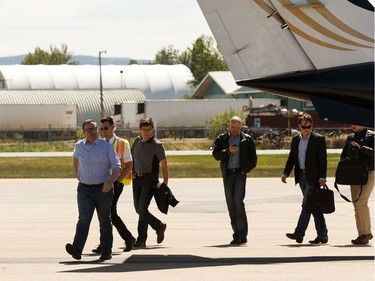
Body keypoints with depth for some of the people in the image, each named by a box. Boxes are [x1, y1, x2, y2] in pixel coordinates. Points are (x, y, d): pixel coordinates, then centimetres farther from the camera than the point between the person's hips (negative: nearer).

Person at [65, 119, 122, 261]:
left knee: (105, 220, 8)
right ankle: (77, 249, -28)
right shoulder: (79, 146, 7)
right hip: (84, 189, 2)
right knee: (83, 219, -14)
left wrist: (110, 182, -20)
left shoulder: (106, 146, -3)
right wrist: (77, 174, 25)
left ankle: (106, 252, 16)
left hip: (103, 189, -2)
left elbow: (117, 168, -4)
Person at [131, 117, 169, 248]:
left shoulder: (157, 145, -9)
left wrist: (165, 185, -14)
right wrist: (131, 172, 10)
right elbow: (131, 157, 23)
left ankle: (141, 239, -11)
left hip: (150, 179, -7)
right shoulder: (137, 141, 8)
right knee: (138, 208, 8)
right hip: (137, 179, 7)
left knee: (142, 207, -15)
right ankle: (159, 226, 29)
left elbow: (164, 166, -9)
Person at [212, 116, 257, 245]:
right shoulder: (221, 139, 9)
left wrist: (245, 170, -1)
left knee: (238, 201, -16)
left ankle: (242, 235, -15)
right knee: (230, 204, 3)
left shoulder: (247, 140, 5)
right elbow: (216, 154, -4)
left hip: (240, 173, -3)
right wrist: (228, 151, -19)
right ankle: (237, 234, 9)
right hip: (227, 174, 3)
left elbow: (253, 159, 9)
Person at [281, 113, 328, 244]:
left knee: (307, 204, -12)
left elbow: (323, 159, -8)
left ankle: (299, 233, -15)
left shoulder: (318, 139, -5)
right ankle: (322, 235, 16)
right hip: (302, 176, 6)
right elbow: (292, 158, 15)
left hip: (313, 177, -6)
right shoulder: (295, 139, 12)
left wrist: (322, 177, -14)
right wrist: (286, 173, 3)